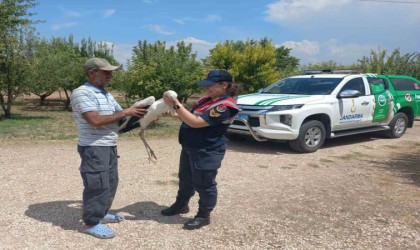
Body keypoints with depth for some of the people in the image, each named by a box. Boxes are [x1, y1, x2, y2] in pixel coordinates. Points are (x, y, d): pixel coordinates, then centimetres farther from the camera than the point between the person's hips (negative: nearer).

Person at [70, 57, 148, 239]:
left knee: (110, 183, 18)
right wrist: (125, 113, -19)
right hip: (94, 148, -9)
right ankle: (91, 223, 13)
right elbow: (96, 121, -25)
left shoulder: (106, 94, 14)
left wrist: (136, 114, -4)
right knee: (98, 185, -2)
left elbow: (119, 118, 13)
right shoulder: (82, 93, -15)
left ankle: (101, 214, 34)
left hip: (110, 147, 9)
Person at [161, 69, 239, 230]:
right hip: (190, 148, 10)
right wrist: (175, 114, 1)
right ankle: (181, 205, 43)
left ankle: (203, 216, 23)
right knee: (185, 179, 23)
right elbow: (190, 118, 17)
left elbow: (196, 122, -28)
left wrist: (176, 105, -26)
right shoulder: (207, 100, 8)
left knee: (204, 184, 5)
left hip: (207, 152, -9)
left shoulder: (225, 106, -22)